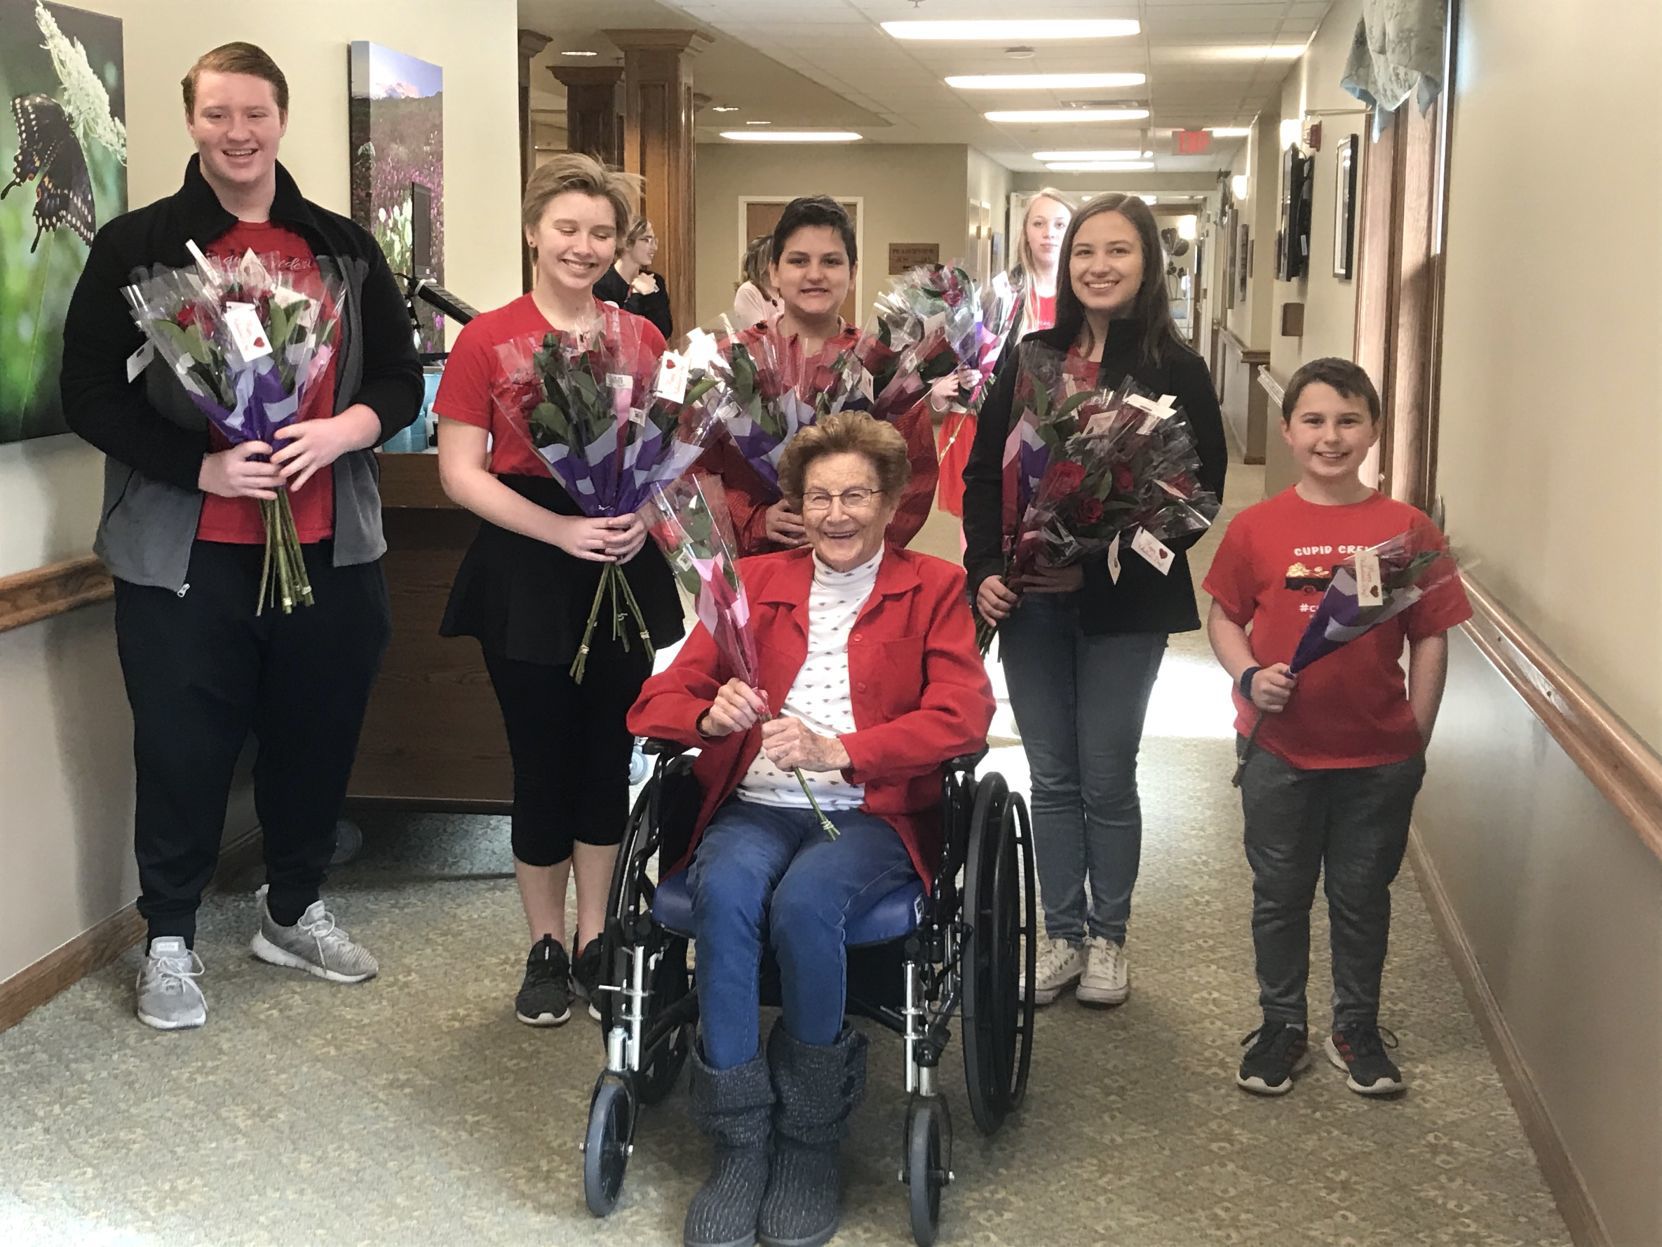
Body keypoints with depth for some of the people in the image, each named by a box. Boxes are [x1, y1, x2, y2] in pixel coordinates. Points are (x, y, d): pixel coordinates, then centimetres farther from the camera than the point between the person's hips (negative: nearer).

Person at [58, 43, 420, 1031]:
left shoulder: (344, 249, 8)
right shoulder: (136, 247, -2)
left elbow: (401, 379, 9)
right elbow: (92, 396, -5)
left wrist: (344, 429, -13)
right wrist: (202, 466, -18)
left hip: (328, 549, 3)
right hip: (186, 556, -3)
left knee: (317, 736, 14)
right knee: (184, 751, 5)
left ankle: (295, 910, 34)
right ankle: (169, 938, 23)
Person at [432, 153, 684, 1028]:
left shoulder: (641, 339, 5)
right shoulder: (488, 339, -5)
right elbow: (460, 471, -7)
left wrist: (646, 513, -8)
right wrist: (561, 530, -18)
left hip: (625, 570, 3)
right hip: (526, 571, -3)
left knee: (608, 758, 10)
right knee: (544, 761, 3)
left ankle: (594, 944, 25)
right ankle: (545, 949, 21)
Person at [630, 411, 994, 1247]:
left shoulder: (933, 589, 11)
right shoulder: (754, 583, 17)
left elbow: (963, 716, -6)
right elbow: (656, 703, 11)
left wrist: (838, 751, -20)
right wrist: (712, 715, -14)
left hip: (870, 814, -2)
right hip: (753, 808, 2)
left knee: (805, 899, -34)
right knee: (727, 894, -32)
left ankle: (809, 1140, -17)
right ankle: (738, 1143, -22)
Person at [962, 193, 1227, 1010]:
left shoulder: (1175, 370, -6)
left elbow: (1199, 493, -9)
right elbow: (982, 471, 7)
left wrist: (1099, 571, -17)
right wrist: (985, 569, -8)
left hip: (1123, 608, -3)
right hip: (1028, 601, 3)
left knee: (1107, 780, 6)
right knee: (1052, 779, 11)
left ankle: (1108, 939, 23)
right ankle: (1062, 935, 24)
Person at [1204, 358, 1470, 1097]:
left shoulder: (1407, 529, -6)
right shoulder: (1257, 528, -5)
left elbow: (1430, 639, -1)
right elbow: (1223, 617, 4)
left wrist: (1417, 739, -1)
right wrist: (1249, 675, -15)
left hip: (1380, 757, 0)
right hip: (1281, 752, 0)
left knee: (1362, 897, 14)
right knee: (1280, 895, 13)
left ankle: (1357, 1029, 31)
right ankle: (1281, 1027, 30)